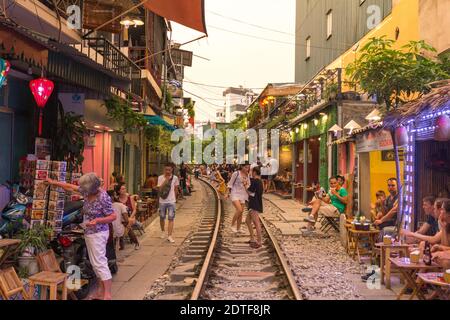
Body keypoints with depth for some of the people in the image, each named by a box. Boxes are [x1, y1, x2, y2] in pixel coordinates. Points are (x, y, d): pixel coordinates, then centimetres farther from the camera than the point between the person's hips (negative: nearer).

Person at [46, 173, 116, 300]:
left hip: (97, 234, -8)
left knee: (100, 263, -8)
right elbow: (71, 187, 16)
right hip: (89, 233, 9)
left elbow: (113, 216, -18)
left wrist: (97, 220, -29)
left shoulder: (103, 198, -22)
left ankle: (107, 295, -5)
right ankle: (101, 292, 19)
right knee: (96, 262, 12)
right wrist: (54, 182, 21)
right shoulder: (87, 192, 1)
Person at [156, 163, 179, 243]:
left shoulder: (175, 178, 0)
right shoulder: (160, 178, -2)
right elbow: (159, 189, -11)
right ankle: (163, 231, 37)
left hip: (171, 201, 0)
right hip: (162, 201, 1)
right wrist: (166, 180, -18)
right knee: (162, 217, 12)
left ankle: (169, 236, -5)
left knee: (171, 218, -6)